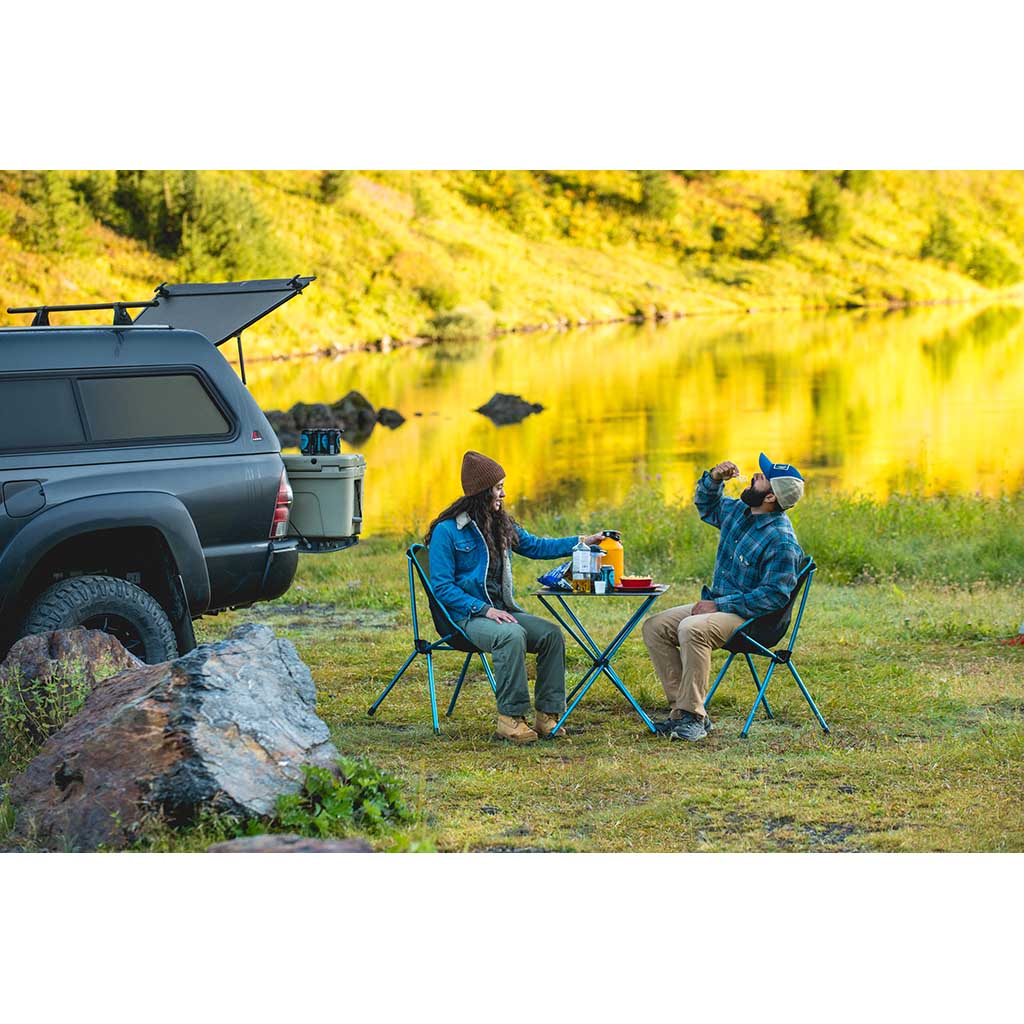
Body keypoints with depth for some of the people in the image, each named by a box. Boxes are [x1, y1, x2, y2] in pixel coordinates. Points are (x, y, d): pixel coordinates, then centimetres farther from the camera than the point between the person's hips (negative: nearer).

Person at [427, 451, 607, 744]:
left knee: (551, 633, -17)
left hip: (502, 610, 7)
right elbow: (441, 587, -12)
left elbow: (535, 546, 24)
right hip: (466, 616, -7)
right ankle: (510, 717, -28)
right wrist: (484, 609, -20)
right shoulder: (447, 531, -9)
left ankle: (548, 714, -15)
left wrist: (581, 542, 13)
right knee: (512, 635, -35)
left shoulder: (501, 525, 14)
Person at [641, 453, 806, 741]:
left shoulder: (781, 541, -21)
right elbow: (706, 506, 28)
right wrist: (714, 479, 5)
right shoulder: (738, 511, 6)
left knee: (692, 629, -35)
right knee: (654, 627, -4)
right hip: (717, 604, 10)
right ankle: (682, 708, -10)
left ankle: (693, 717, -29)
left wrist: (719, 606, -23)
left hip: (753, 618, -9)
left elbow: (774, 595, -24)